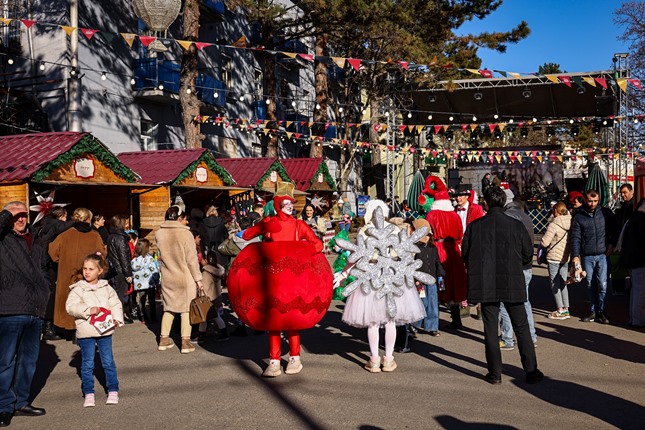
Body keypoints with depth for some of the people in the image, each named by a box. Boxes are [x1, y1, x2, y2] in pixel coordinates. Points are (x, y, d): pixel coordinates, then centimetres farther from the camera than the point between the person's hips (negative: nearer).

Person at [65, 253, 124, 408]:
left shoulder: (106, 288, 6)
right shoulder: (78, 289, -2)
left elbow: (116, 304, 9)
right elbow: (70, 306, -11)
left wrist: (116, 318, -6)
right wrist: (88, 310, -20)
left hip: (105, 331, 2)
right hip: (85, 332, -1)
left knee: (108, 362, 5)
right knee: (87, 364, 5)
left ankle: (113, 391, 15)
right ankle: (88, 394, 14)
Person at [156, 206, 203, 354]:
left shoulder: (159, 234, -1)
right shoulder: (185, 234, -15)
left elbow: (163, 253, 9)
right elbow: (192, 259, -12)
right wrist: (198, 278, -5)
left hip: (167, 278, 5)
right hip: (185, 278, -4)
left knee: (169, 308, 17)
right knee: (186, 308, 5)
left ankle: (164, 339, 23)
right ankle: (185, 342, 6)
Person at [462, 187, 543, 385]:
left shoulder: (474, 226, -5)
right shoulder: (516, 225, -6)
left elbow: (465, 255, 3)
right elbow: (528, 255, 2)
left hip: (485, 285, 0)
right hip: (512, 285, 0)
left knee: (490, 329, 8)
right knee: (522, 328, 11)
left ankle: (494, 373, 12)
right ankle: (531, 371, 15)